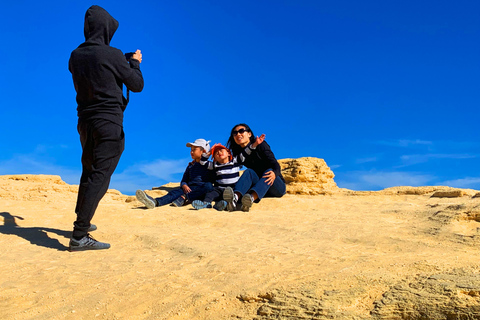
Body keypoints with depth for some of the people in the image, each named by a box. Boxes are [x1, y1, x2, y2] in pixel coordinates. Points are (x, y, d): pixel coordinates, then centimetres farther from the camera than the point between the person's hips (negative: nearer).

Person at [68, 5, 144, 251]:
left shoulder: (75, 56, 7)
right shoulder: (113, 55, -12)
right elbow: (137, 85, -4)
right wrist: (134, 63, 14)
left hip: (85, 121, 7)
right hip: (108, 124, -7)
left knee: (89, 173, 21)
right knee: (99, 177, -5)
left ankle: (82, 222, 34)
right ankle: (79, 236, -6)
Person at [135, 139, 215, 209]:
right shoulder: (190, 166, 26)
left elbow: (213, 180, 6)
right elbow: (184, 180, 20)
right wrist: (184, 186, -2)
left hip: (202, 191, -3)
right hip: (189, 189, 3)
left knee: (208, 186, -36)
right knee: (176, 192, -26)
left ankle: (184, 198, -45)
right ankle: (156, 202, -54)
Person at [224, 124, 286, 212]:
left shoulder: (260, 145, -7)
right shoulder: (238, 153, 7)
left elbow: (275, 165, -19)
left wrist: (274, 173, -41)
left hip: (277, 187, -2)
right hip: (261, 190, 2)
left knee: (269, 171, -32)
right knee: (249, 171, -25)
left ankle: (251, 198, -60)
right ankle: (235, 198, -57)